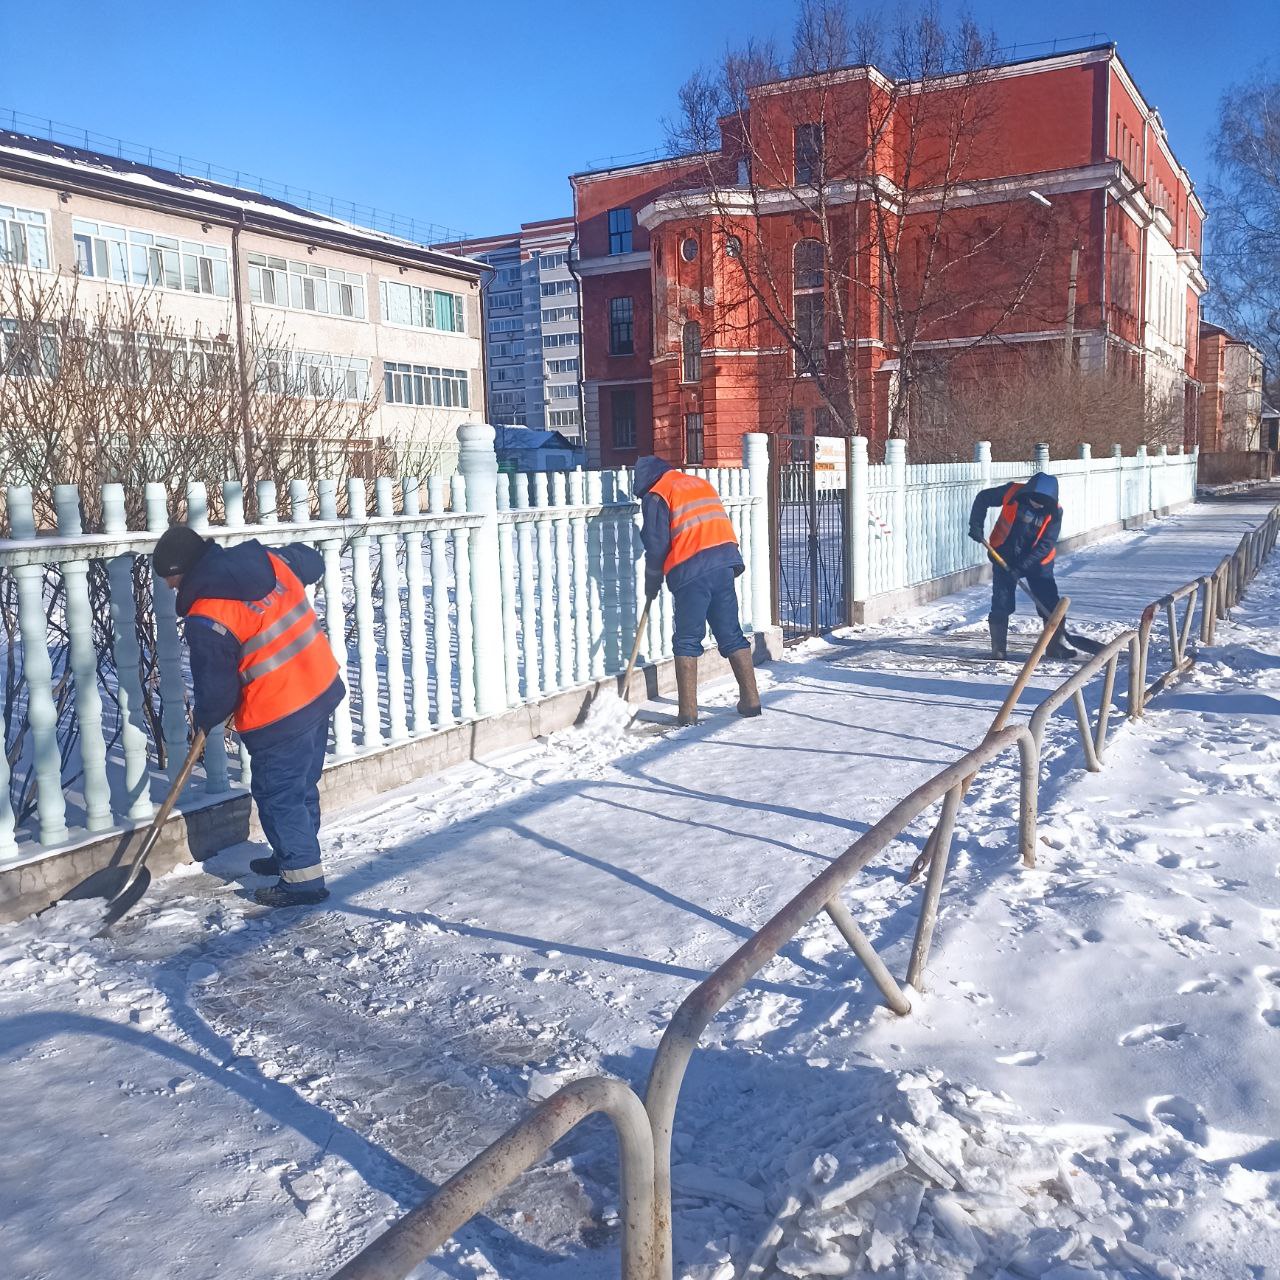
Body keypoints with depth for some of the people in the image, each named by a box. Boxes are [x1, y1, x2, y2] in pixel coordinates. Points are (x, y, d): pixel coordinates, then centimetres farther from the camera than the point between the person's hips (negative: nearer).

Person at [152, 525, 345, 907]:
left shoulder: (206, 617, -19)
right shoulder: (269, 560, 0)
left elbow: (216, 686, -12)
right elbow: (312, 562, 21)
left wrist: (204, 721, 9)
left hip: (278, 717, -9)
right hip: (322, 688, 9)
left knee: (278, 795, 7)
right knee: (303, 785, 22)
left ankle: (302, 877, 14)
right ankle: (293, 855, 39)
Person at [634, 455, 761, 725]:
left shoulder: (656, 496, 2)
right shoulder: (701, 483, 23)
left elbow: (656, 545, -2)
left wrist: (652, 582, 9)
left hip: (690, 572, -6)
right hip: (724, 563, 6)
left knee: (687, 641, 1)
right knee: (732, 635, 12)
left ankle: (688, 711, 0)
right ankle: (751, 700, 14)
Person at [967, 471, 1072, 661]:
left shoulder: (1054, 511, -15)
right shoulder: (1012, 492, -17)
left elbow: (1046, 545, -17)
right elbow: (983, 498, -2)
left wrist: (1022, 567, -24)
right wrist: (976, 525, -12)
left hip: (1038, 561, 1)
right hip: (1005, 557, -1)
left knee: (1051, 603, -1)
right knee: (1001, 603, -4)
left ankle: (1055, 645, 12)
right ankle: (998, 647, 6)